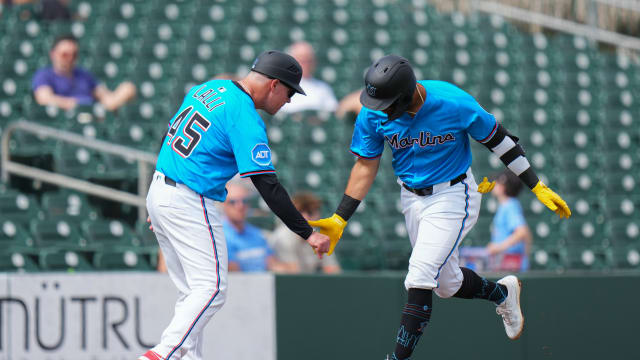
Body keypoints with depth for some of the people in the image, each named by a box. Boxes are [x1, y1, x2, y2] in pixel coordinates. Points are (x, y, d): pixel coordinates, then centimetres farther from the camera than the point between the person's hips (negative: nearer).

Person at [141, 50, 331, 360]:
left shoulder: (207, 89, 12)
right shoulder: (247, 120, -15)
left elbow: (168, 138, 19)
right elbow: (267, 186, -19)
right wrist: (307, 233, -17)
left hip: (158, 192, 9)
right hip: (191, 204, -9)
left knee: (191, 291, 13)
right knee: (211, 288, -10)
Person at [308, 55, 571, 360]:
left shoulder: (454, 103, -25)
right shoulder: (372, 114, -14)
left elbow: (498, 140, -12)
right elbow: (366, 165, -3)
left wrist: (537, 187, -8)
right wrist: (340, 219, -9)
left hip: (452, 196, -5)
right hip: (411, 198, 5)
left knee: (419, 280, -16)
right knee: (446, 284, 15)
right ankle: (503, 294, 44)